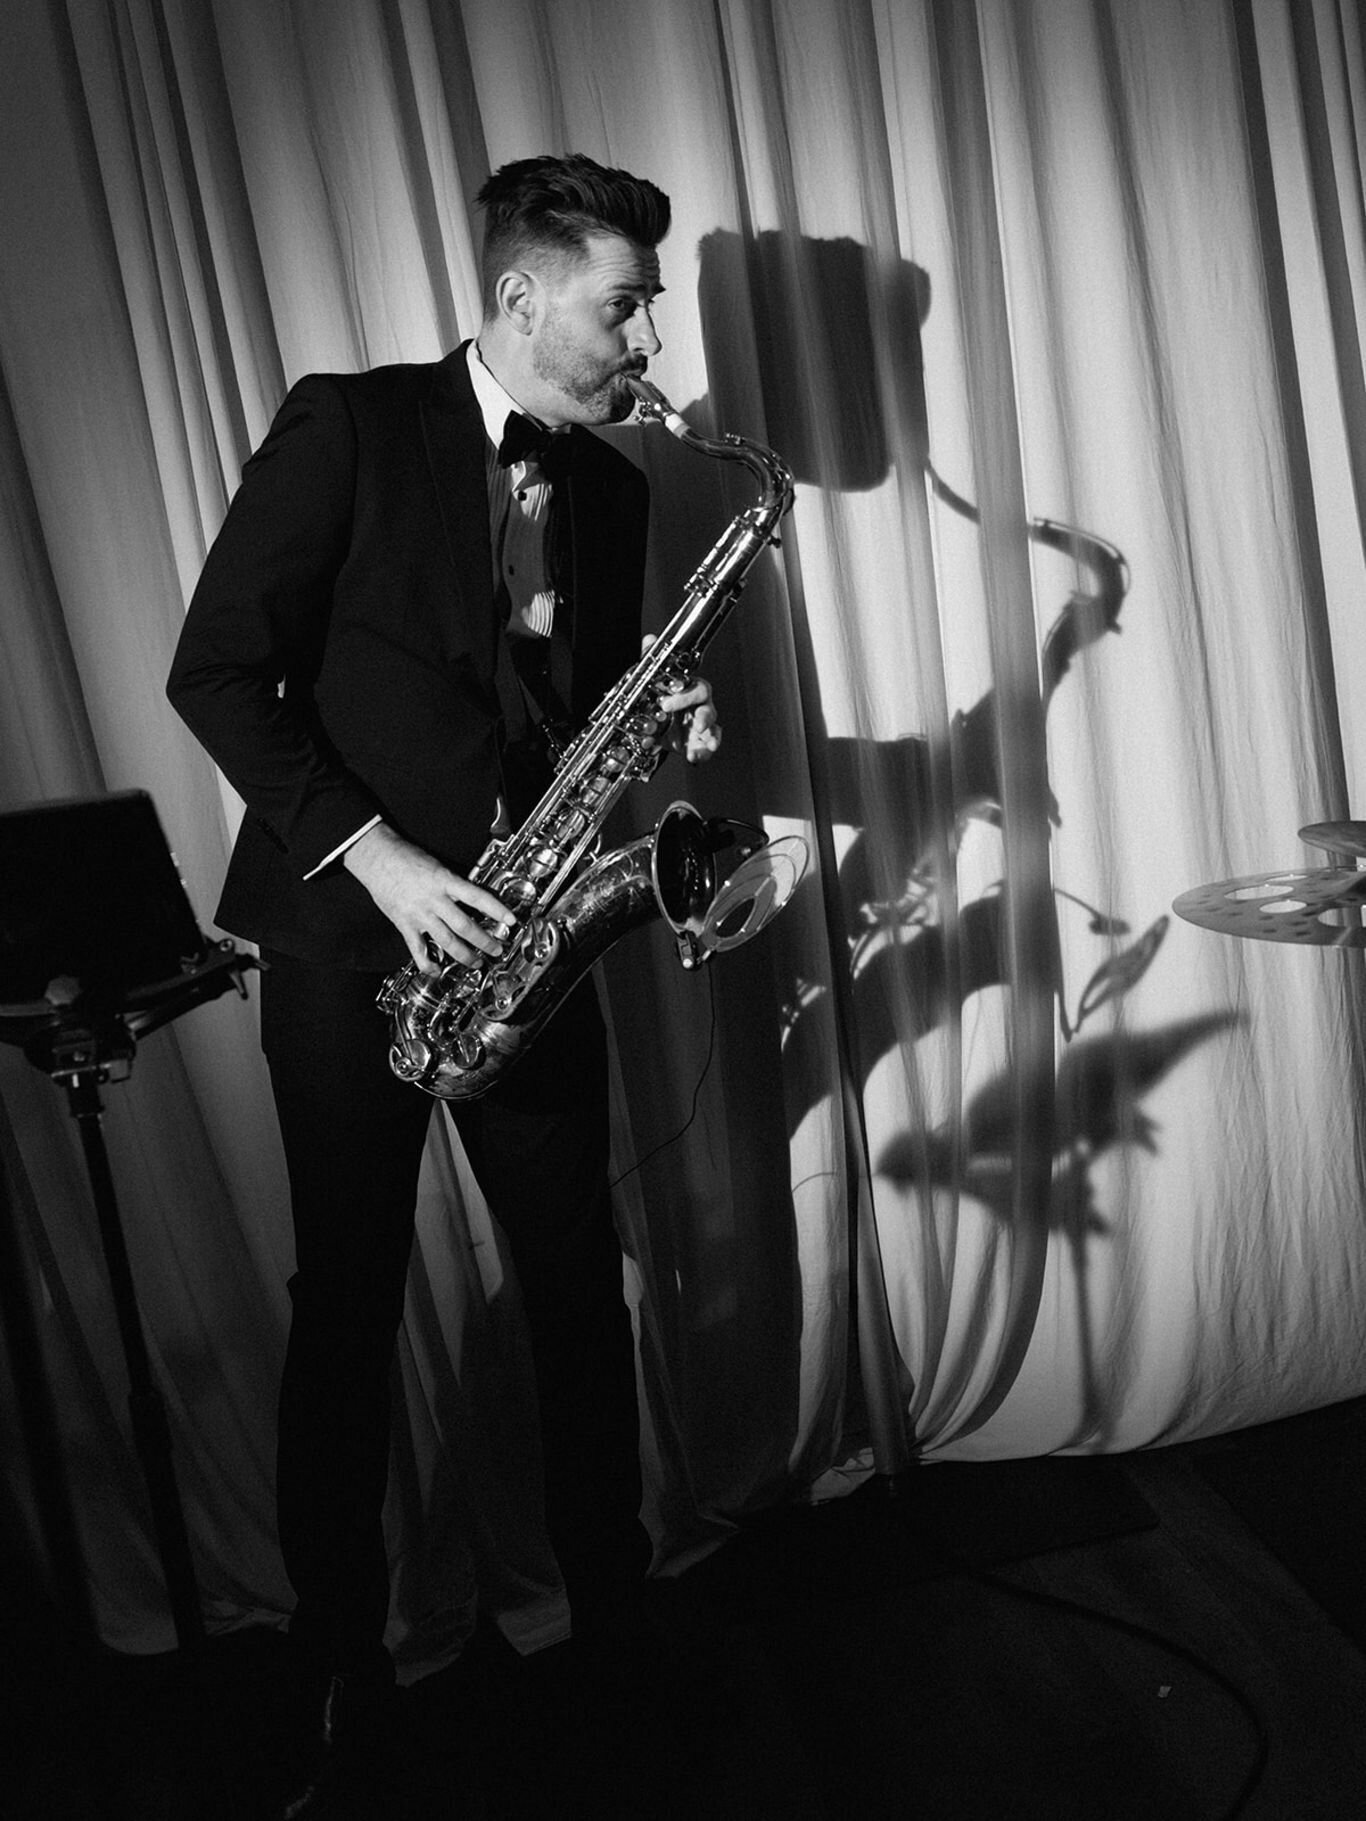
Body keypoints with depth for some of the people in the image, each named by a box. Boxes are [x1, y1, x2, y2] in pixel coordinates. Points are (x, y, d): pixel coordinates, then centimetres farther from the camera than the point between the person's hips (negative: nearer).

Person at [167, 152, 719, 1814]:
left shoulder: (610, 489, 9)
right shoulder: (346, 426, -6)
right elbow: (216, 672, -9)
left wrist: (659, 731, -5)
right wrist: (376, 854, -17)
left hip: (517, 932, 4)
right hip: (347, 930, -4)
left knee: (580, 1284, 8)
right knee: (351, 1298, 6)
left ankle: (613, 1608, 27)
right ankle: (341, 1660, 23)